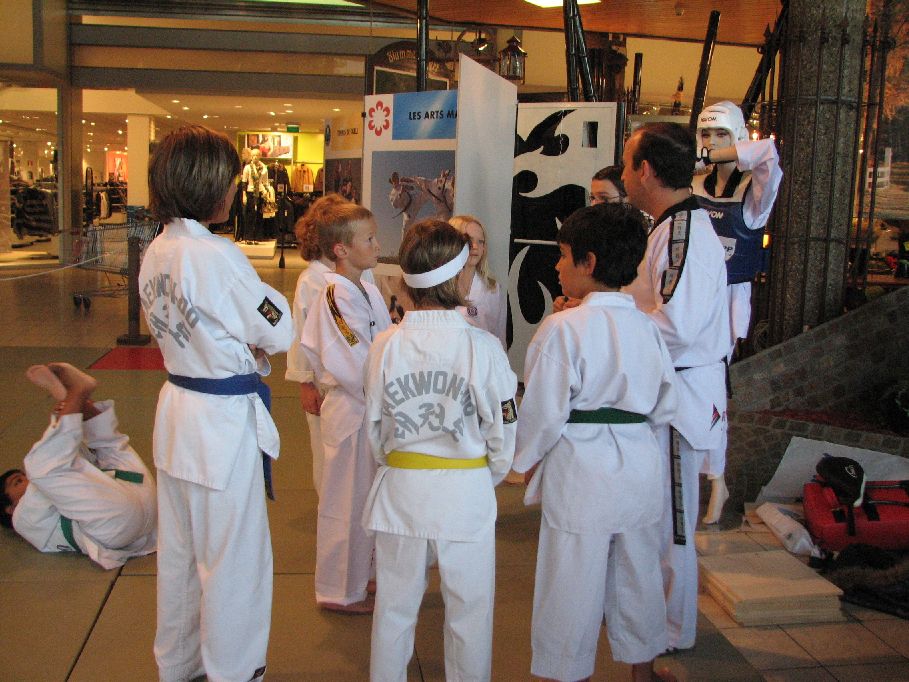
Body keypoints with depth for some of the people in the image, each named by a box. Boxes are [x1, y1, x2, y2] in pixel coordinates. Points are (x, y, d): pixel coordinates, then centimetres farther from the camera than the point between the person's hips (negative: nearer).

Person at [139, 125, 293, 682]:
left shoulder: (157, 254, 2)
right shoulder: (217, 257, -24)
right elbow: (280, 331, -15)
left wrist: (244, 348, 1)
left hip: (178, 408, 9)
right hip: (225, 421, -9)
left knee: (180, 549, 22)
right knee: (233, 558, 8)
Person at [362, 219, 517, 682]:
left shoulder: (386, 344, -8)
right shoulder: (482, 347, -15)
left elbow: (375, 427, 2)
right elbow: (503, 431, -6)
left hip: (399, 489, 3)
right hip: (466, 493, -2)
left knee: (394, 605, 19)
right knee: (469, 610, 16)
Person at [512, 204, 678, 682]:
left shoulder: (563, 329, -17)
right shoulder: (646, 326, 2)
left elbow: (543, 411, -13)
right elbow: (665, 406, 8)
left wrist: (526, 460, 2)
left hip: (580, 469, -6)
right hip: (641, 467, 7)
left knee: (572, 583, 9)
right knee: (638, 575, 21)